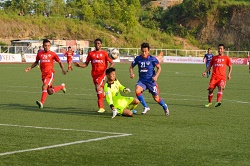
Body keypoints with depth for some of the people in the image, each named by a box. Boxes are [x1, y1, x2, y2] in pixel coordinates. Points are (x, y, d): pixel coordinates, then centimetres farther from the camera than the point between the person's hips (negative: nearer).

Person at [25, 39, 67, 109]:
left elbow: (59, 62, 7)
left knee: (44, 86, -27)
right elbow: (36, 62, 24)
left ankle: (42, 103, -29)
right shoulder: (39, 54, 10)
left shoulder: (52, 54, 0)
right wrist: (30, 67, 10)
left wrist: (63, 69, -9)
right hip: (43, 74, 5)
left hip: (50, 74, -5)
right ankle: (62, 86, 36)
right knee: (50, 92, 10)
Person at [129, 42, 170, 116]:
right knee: (137, 90, -27)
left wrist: (156, 76, -14)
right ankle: (146, 107, -11)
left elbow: (159, 68, 2)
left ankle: (165, 107, 34)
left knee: (156, 98, 3)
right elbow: (131, 66, 10)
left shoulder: (152, 59, -9)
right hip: (142, 80, 2)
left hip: (151, 80, -2)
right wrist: (131, 73, -11)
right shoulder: (138, 58, -3)